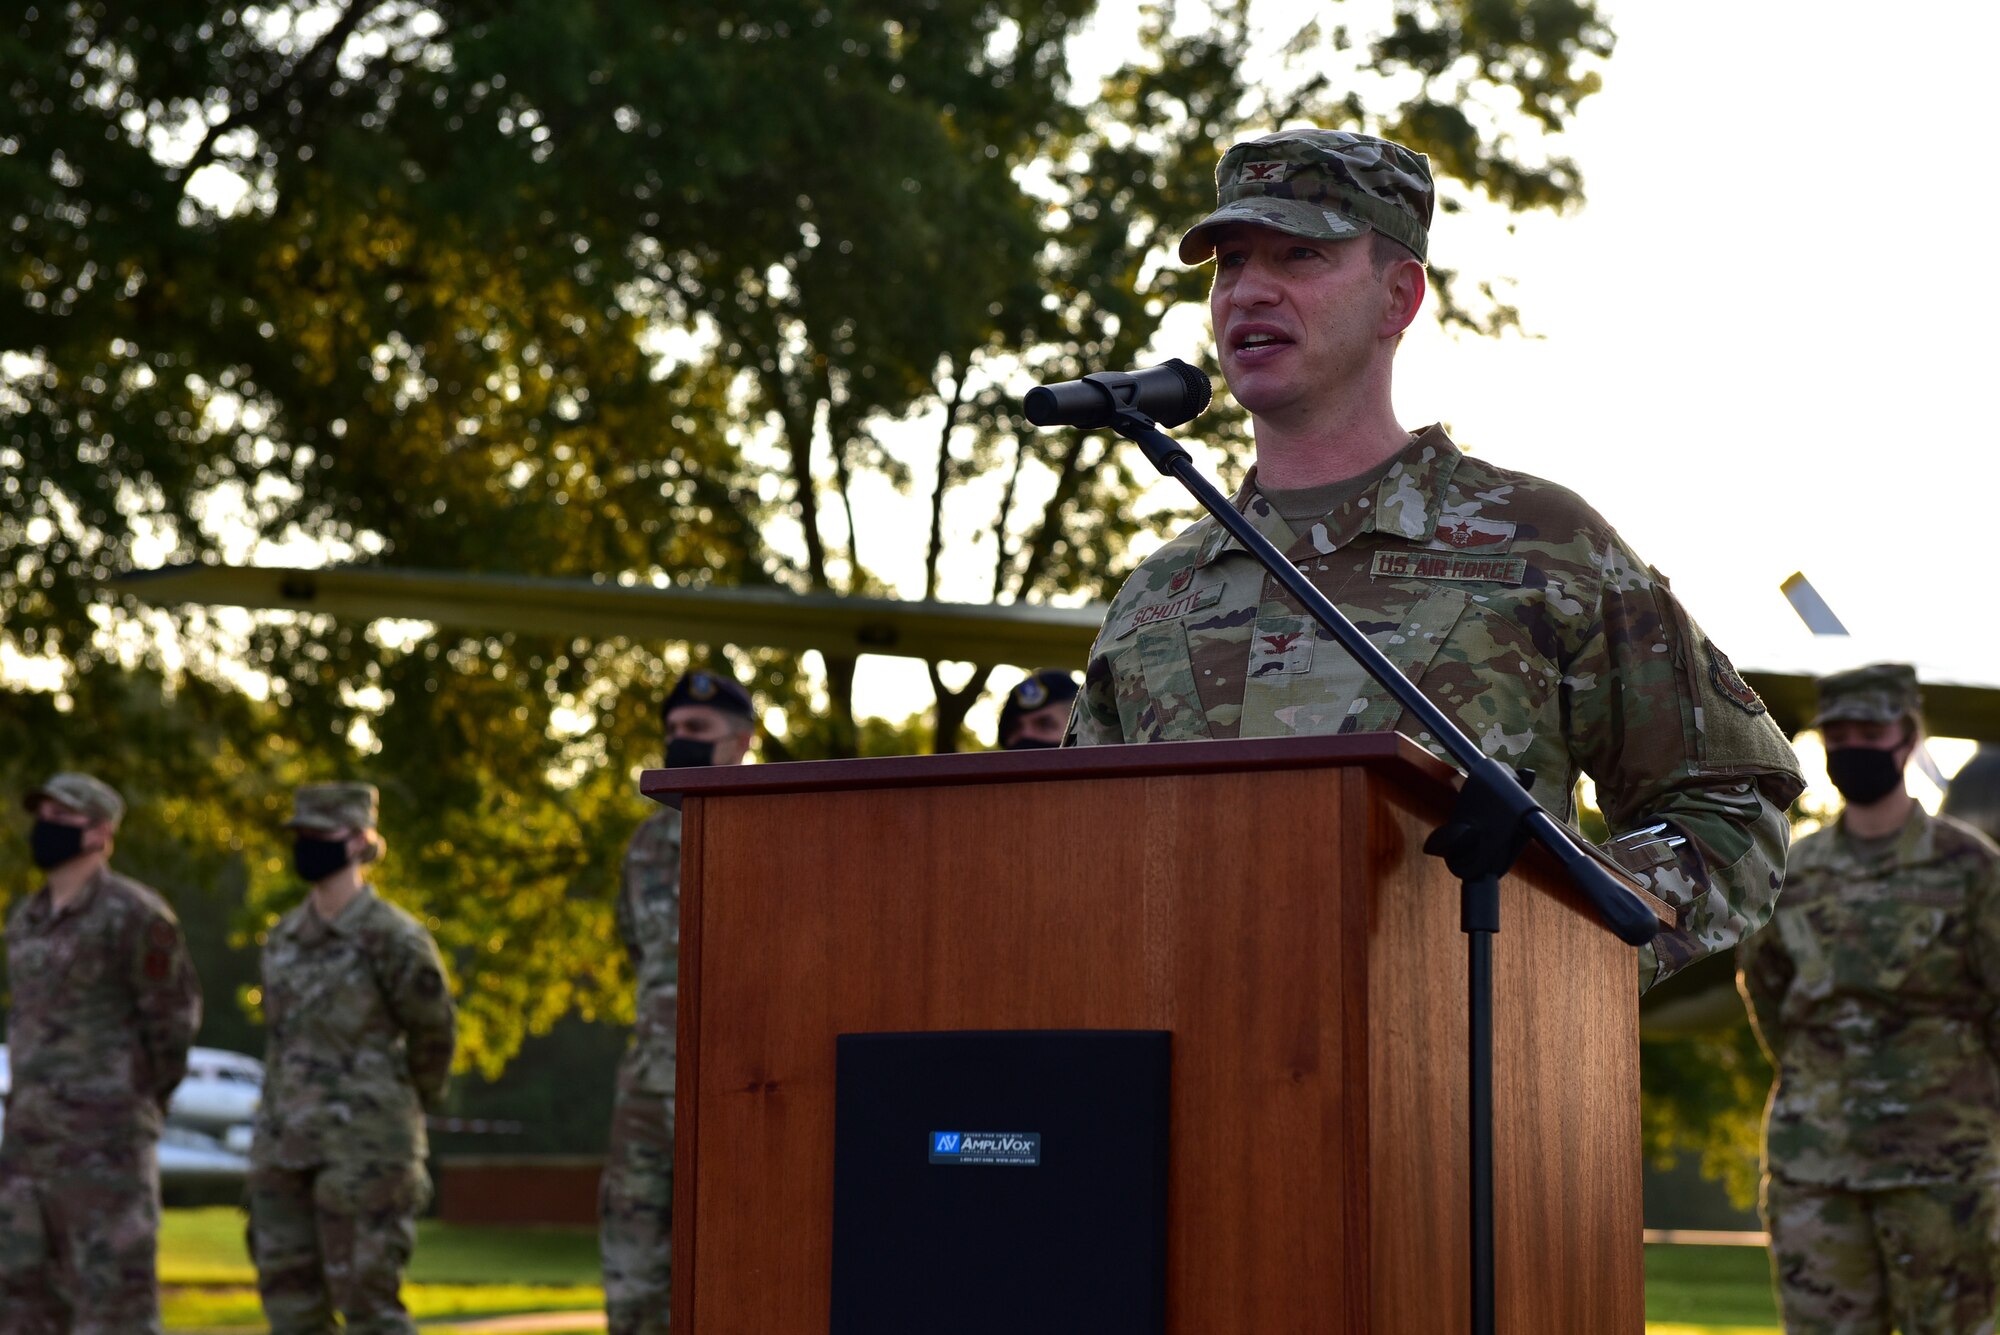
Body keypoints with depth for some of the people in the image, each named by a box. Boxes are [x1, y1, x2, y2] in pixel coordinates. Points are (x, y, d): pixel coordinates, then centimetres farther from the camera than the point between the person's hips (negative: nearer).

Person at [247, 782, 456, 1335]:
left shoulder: (393, 938, -12)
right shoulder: (286, 936, 10)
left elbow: (433, 1034, 0)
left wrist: (406, 1111, 13)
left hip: (364, 1148, -7)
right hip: (286, 1144, 7)